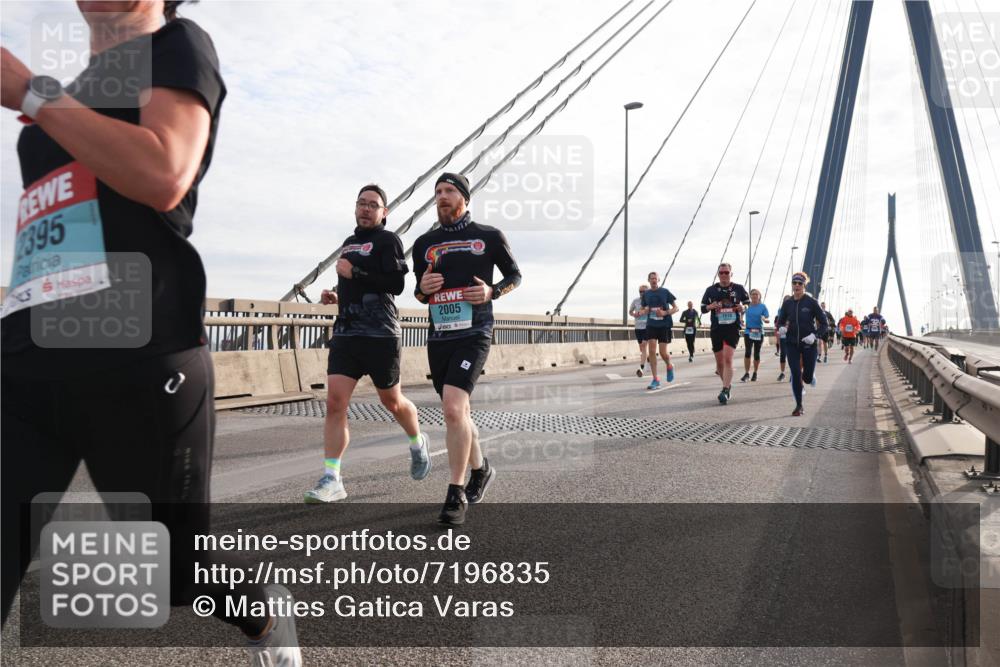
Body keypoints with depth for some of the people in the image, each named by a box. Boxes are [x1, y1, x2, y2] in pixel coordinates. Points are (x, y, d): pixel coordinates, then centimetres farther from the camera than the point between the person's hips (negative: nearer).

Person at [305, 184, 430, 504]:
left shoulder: (388, 240, -2)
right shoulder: (348, 243, 20)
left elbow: (396, 284, -15)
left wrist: (355, 272, -16)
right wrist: (336, 296, 13)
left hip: (380, 334, -6)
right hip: (345, 332, 6)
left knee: (391, 401, 10)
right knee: (335, 402, -8)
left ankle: (418, 444, 39)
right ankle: (331, 480, -6)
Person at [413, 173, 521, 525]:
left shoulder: (489, 236, 3)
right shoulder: (425, 243, 12)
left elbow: (515, 274, 13)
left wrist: (492, 292, -7)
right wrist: (423, 288, -3)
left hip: (473, 334, -5)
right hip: (438, 337, 5)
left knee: (453, 408, -21)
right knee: (457, 412, 14)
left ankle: (456, 495, -10)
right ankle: (480, 468, 39)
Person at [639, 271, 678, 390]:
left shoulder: (665, 292, -1)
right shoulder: (646, 294, 8)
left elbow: (675, 308, 0)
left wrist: (665, 313, -17)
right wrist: (645, 311, -4)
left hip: (665, 325, -3)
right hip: (651, 325, 3)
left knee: (663, 352, -4)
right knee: (651, 351, -8)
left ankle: (669, 366, 32)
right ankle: (655, 380, -2)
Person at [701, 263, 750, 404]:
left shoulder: (739, 288, 5)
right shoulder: (711, 290, 7)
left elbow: (749, 305, 13)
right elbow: (702, 308, 10)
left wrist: (743, 308, -9)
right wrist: (710, 306, -11)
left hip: (732, 328, -3)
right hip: (716, 329, 3)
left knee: (728, 359, -17)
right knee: (719, 362, 9)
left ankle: (725, 391, -20)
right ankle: (728, 385, 32)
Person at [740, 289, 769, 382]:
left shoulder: (762, 306, -1)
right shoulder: (747, 305, 1)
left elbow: (768, 320, -4)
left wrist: (764, 319, -26)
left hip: (759, 332, 0)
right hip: (748, 332, 0)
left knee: (757, 353, 7)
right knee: (748, 352, -9)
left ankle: (755, 373, 19)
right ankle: (746, 373, -4)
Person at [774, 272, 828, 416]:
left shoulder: (811, 302, -6)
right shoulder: (787, 304, 3)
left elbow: (824, 323, -4)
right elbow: (780, 321, 14)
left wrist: (816, 335, -19)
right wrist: (781, 327, -10)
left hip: (809, 344, -2)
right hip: (792, 344, 2)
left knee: (808, 377, 4)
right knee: (795, 375, -6)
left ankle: (808, 376, 43)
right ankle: (799, 406, 6)